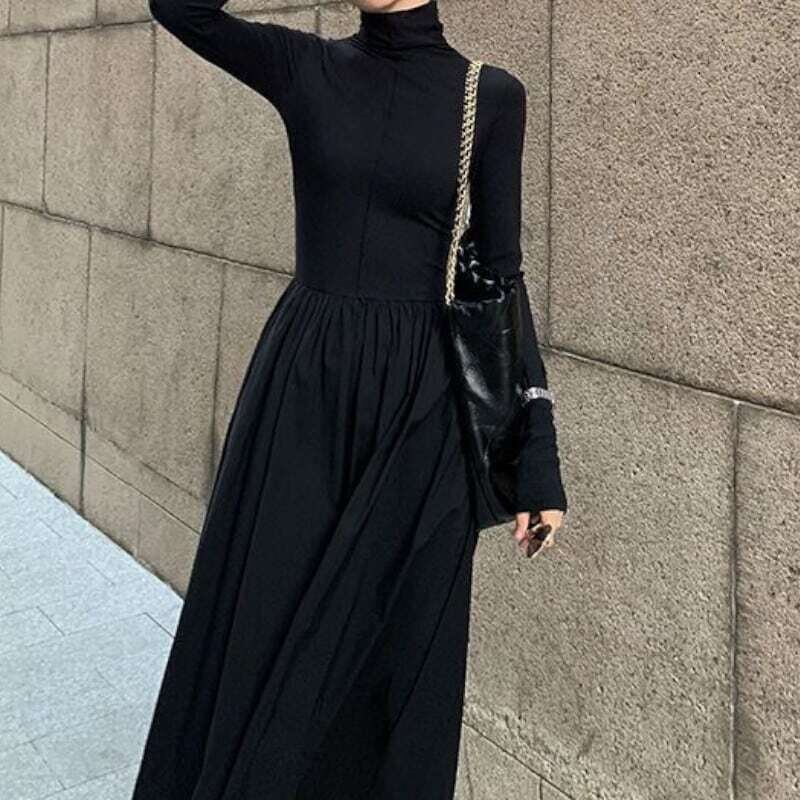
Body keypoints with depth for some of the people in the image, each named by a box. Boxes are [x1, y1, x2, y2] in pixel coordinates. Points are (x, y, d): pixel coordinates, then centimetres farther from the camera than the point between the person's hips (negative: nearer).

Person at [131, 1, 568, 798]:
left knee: (396, 642, 7)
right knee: (258, 622, 8)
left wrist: (538, 455, -5)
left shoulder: (490, 97, 0)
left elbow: (500, 276, -1)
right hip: (301, 385, 2)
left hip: (417, 401, -1)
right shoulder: (305, 67, 6)